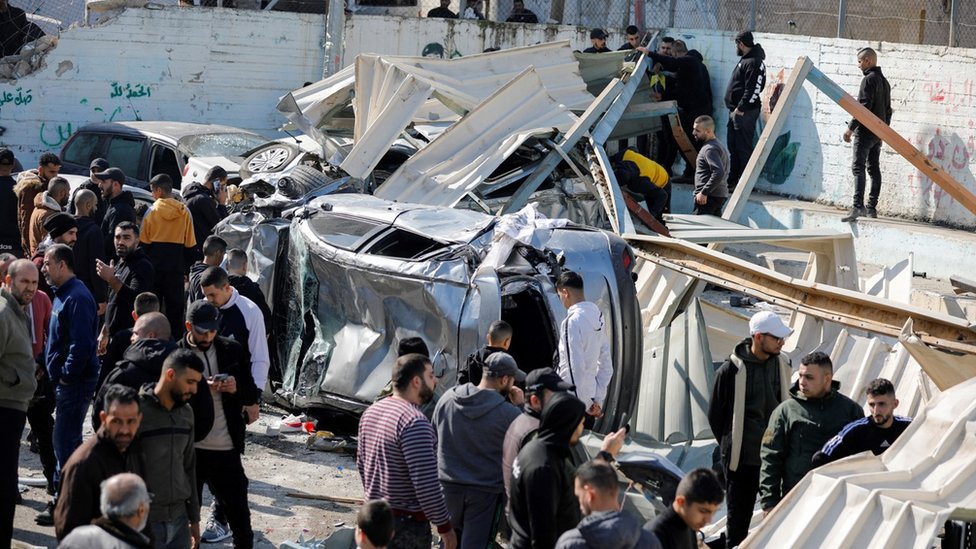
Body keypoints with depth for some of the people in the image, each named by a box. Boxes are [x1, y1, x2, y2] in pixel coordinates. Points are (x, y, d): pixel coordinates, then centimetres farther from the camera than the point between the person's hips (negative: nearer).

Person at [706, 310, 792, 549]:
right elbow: (715, 415, -2)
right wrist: (731, 446, 6)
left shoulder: (783, 364, 0)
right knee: (739, 515, 8)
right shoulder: (731, 370, -14)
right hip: (742, 458, -4)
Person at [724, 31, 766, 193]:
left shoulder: (752, 63, -16)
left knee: (743, 149, -8)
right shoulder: (746, 60, 18)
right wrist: (735, 109, 16)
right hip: (737, 110, 11)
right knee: (733, 147, 14)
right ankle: (733, 181, 20)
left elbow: (752, 90, -22)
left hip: (744, 112, -11)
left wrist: (740, 108, -21)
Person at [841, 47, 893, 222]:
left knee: (858, 168, -15)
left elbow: (864, 106, -19)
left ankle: (858, 207, -26)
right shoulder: (884, 81, 17)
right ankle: (872, 208, 13)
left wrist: (851, 127, -17)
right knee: (874, 168, 11)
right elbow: (888, 109, 20)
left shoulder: (869, 79, -12)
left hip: (866, 130, -10)